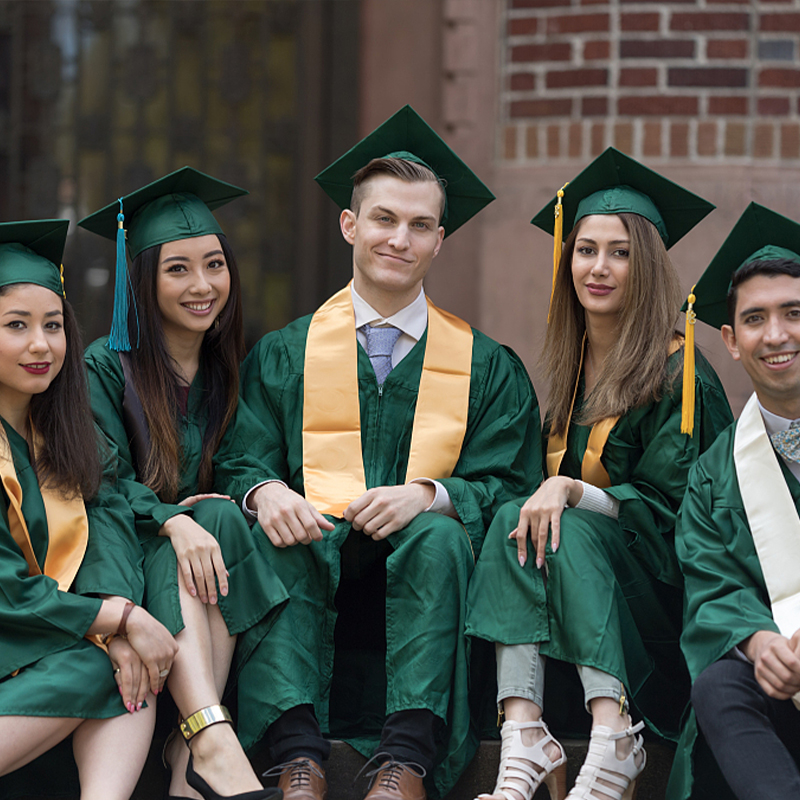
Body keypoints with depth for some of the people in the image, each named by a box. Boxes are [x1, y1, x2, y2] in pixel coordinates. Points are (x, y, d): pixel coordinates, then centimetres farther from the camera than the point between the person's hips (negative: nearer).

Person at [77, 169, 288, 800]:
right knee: (187, 544, -34)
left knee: (221, 519, -30)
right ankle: (213, 739, -54)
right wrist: (171, 520, -32)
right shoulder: (106, 367, -2)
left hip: (203, 535, 3)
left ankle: (191, 749, -38)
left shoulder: (229, 370, 13)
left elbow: (238, 465, 2)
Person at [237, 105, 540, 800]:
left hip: (420, 562, 0)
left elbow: (506, 487, 4)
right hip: (315, 565, 1)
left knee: (438, 535, -34)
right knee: (276, 535, -32)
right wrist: (265, 490, -19)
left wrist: (427, 495, -17)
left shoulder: (487, 368, 15)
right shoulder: (282, 357, 17)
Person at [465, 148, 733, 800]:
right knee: (514, 520, -23)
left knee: (571, 530, -31)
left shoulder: (676, 374, -8)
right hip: (579, 575, 5)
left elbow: (667, 505, -12)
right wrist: (544, 498, -6)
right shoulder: (573, 368, 12)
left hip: (659, 587, -5)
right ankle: (524, 733, -38)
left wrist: (572, 491, -26)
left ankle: (614, 744, -41)